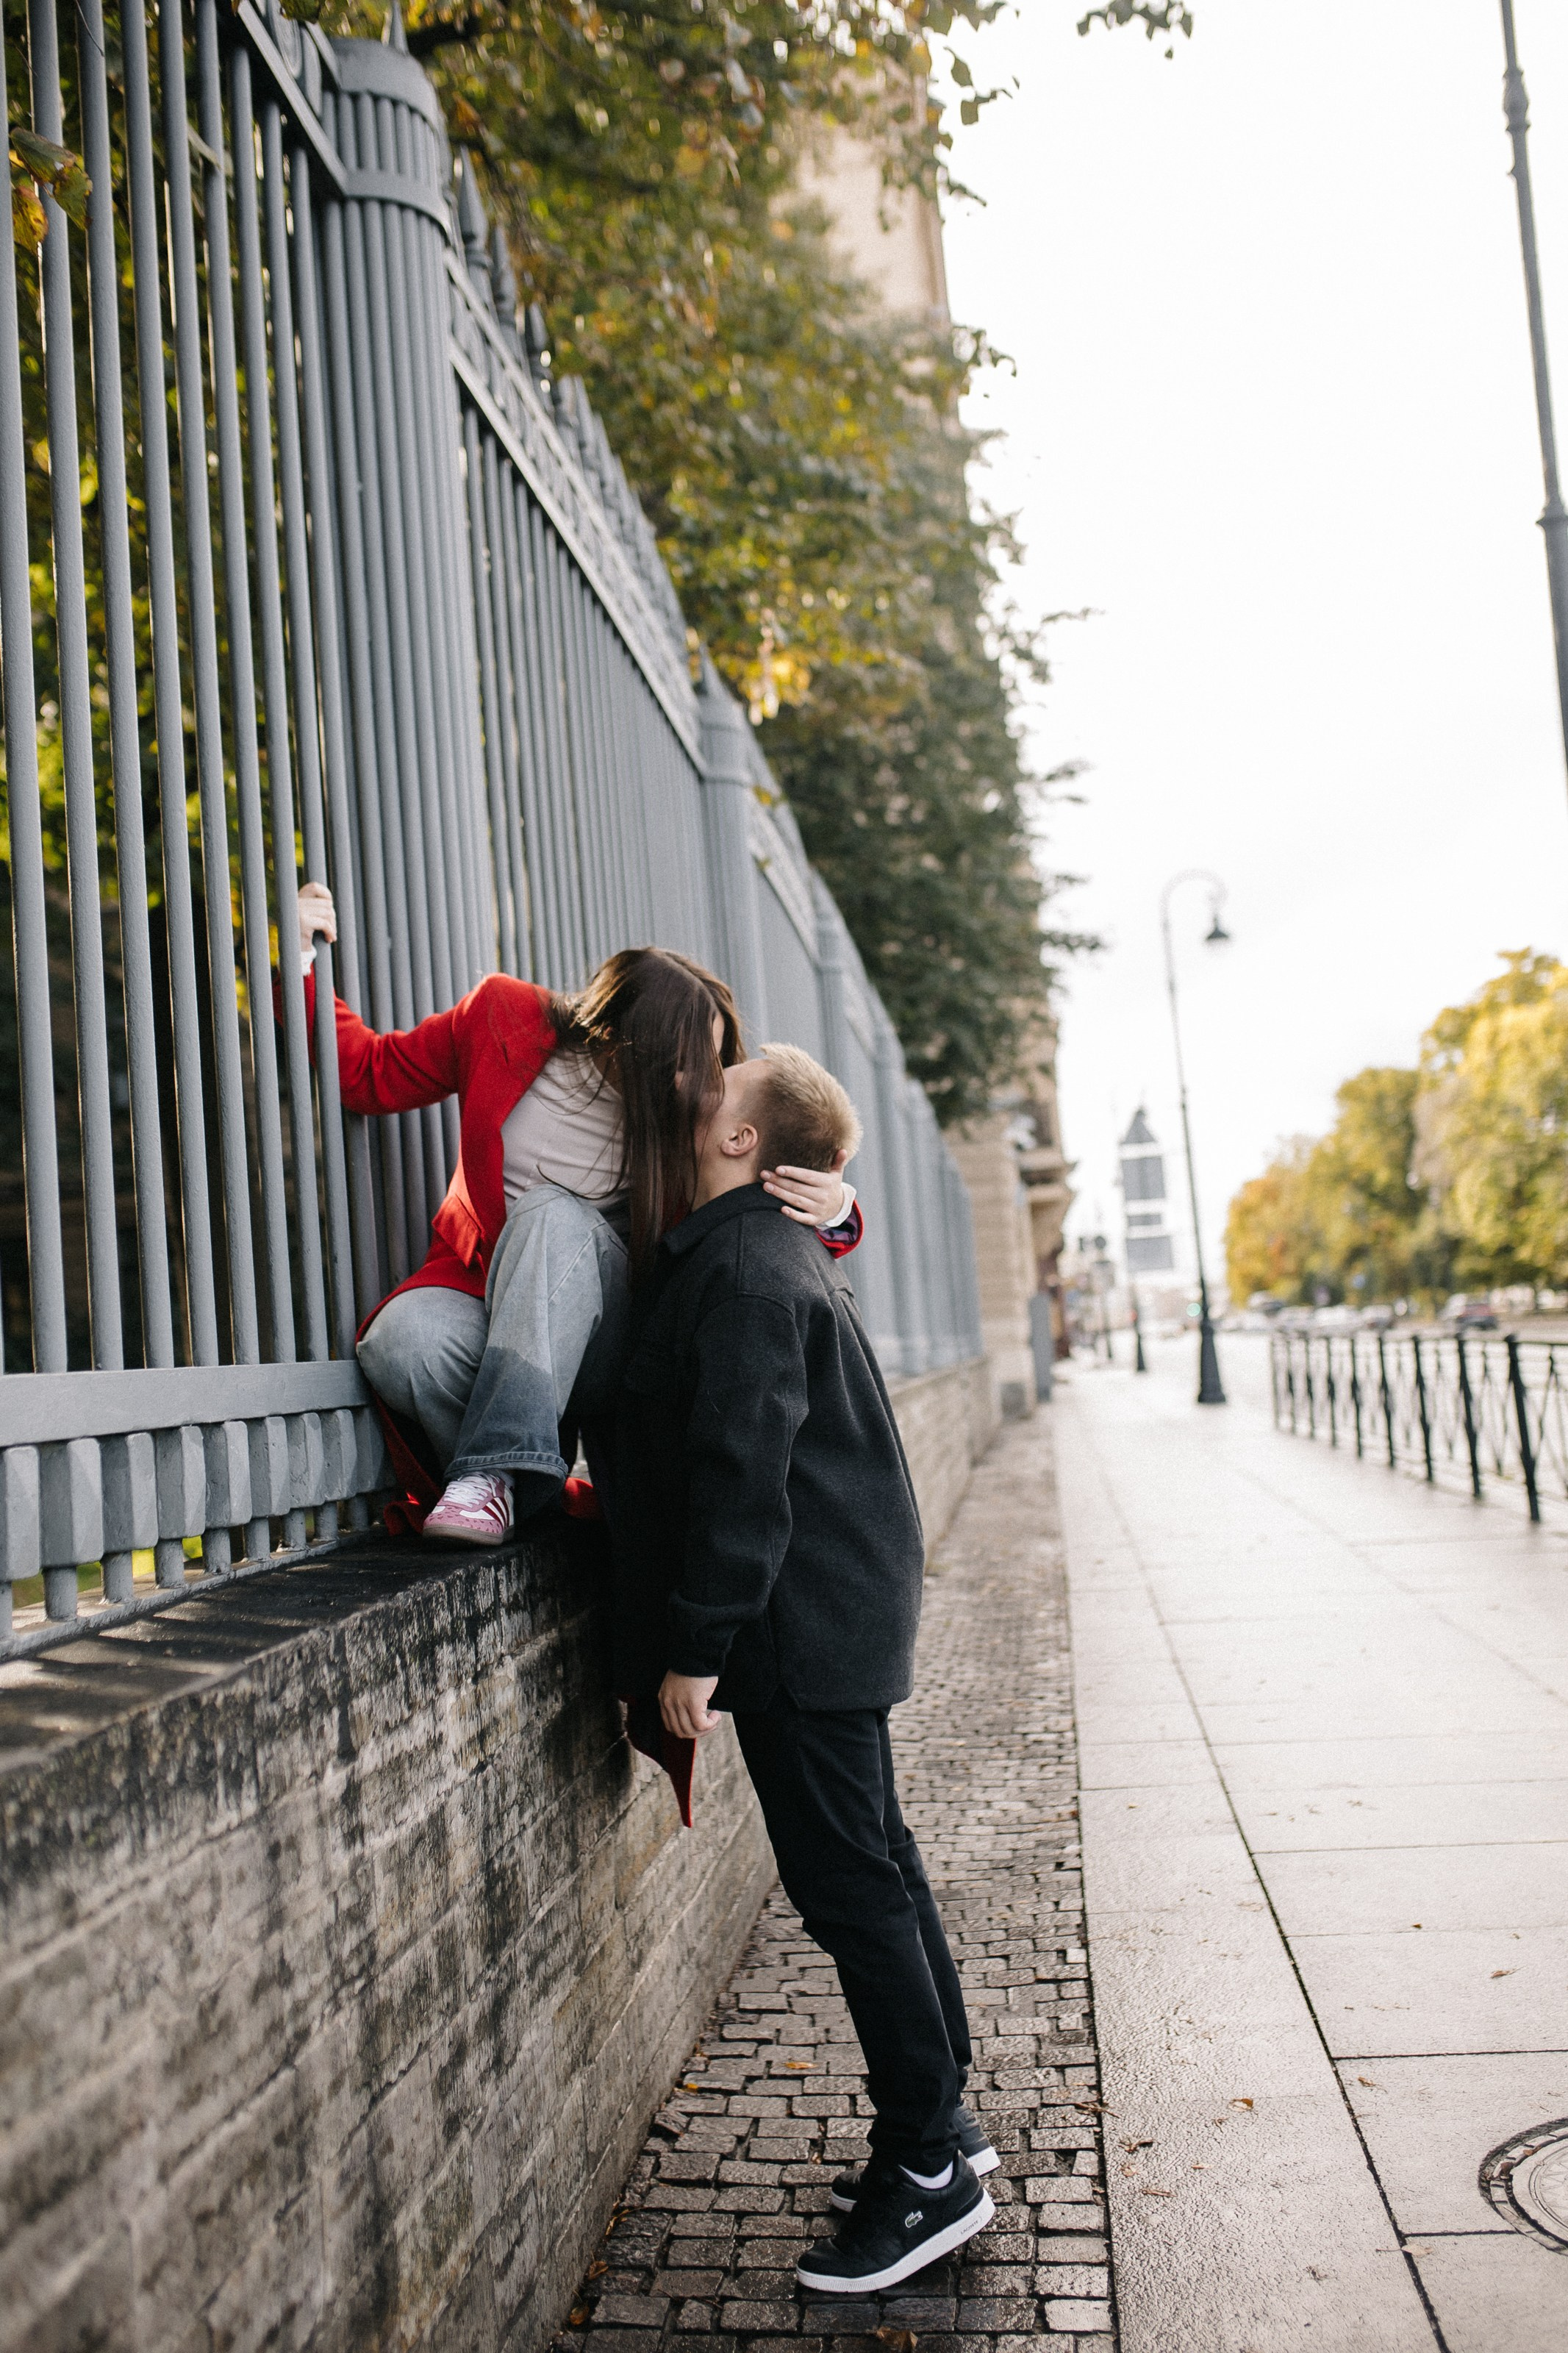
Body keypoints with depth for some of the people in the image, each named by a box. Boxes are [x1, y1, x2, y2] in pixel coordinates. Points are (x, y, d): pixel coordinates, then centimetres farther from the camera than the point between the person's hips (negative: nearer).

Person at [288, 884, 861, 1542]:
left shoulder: (700, 1117, -8)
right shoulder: (506, 1020, -7)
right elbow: (369, 1073, 6)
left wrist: (833, 1209, -25)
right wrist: (300, 962, -5)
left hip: (597, 1344, 0)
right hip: (478, 1294, 1)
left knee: (552, 1214, -32)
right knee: (401, 1338, -34)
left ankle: (490, 1472, -35)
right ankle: (524, 1490, -13)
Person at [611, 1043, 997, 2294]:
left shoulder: (740, 1273, -18)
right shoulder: (778, 1253, 14)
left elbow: (741, 1475, -22)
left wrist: (696, 1649, -20)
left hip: (801, 1626, -10)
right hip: (839, 1617, 10)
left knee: (848, 1885, -2)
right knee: (876, 1864, 16)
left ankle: (929, 2173, 9)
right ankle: (941, 2119, 28)